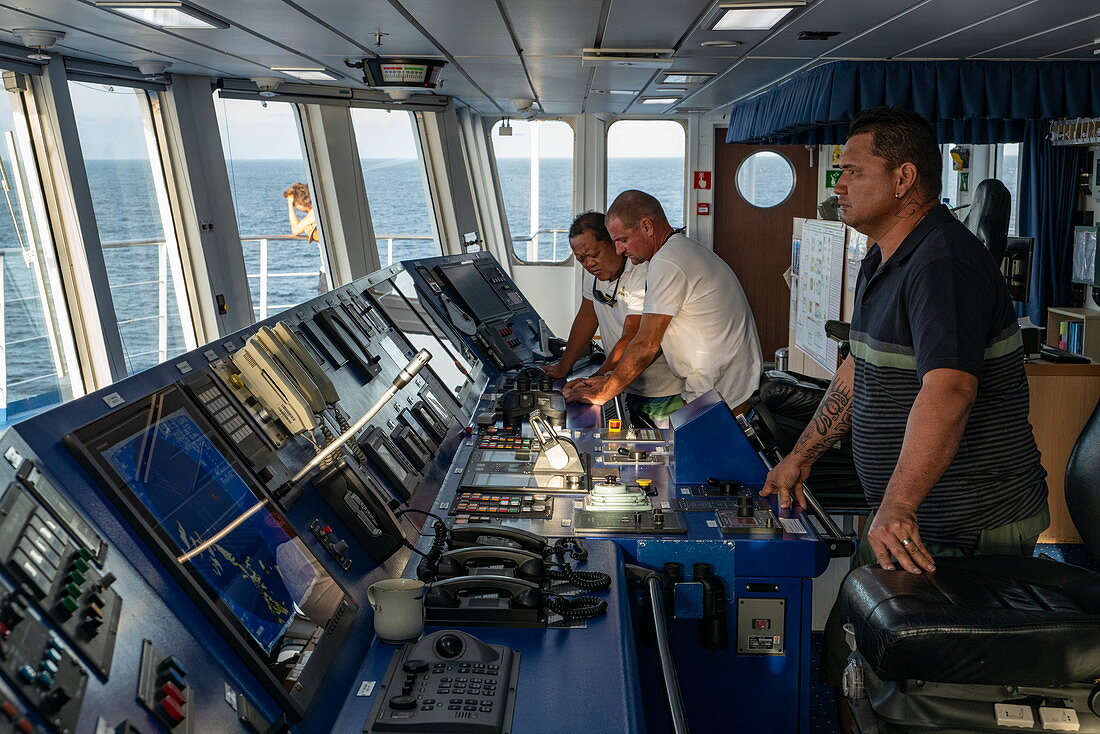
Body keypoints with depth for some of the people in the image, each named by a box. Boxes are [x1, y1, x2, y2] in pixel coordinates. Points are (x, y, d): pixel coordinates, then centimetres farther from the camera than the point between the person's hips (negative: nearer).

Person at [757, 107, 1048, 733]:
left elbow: (947, 389, -35)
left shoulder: (944, 262, -21)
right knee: (848, 663, 15)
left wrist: (896, 510, -43)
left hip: (968, 529, -10)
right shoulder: (883, 262, 13)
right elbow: (860, 369, 23)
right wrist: (801, 457, 22)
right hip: (909, 514, 10)